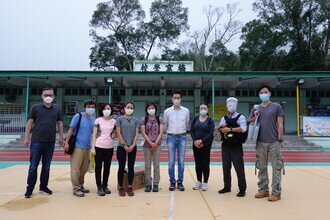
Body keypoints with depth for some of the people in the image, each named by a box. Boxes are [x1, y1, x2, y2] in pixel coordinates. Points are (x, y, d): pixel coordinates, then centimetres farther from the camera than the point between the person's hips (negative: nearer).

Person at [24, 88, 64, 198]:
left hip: (50, 142, 2)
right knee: (33, 166, 3)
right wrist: (26, 137, -1)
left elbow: (60, 123, 13)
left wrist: (61, 137, 8)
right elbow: (30, 122, 4)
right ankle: (29, 189, 14)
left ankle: (43, 187, 23)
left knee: (46, 166, 10)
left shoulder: (57, 109, 7)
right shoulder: (36, 107, 2)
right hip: (36, 141, -2)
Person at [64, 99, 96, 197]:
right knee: (75, 169, -3)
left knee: (84, 169, 14)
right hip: (78, 146, -6)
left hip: (87, 147, 6)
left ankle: (81, 186, 27)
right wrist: (66, 142, -13)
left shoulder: (93, 119, 9)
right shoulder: (78, 116, -6)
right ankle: (76, 189, 5)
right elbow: (71, 130, -7)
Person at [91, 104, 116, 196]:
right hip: (99, 147, -3)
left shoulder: (114, 121, 7)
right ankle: (99, 187, 12)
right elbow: (94, 135, -2)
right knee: (98, 167, 1)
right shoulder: (98, 120, -1)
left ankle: (105, 186, 25)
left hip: (109, 147, 3)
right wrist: (93, 147, -7)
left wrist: (112, 137, -2)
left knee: (107, 167, 10)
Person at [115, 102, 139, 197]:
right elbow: (118, 133, -6)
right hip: (122, 147, -2)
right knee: (121, 167, 3)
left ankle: (130, 187, 15)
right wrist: (125, 145, -11)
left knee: (131, 167, 6)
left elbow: (136, 134, 3)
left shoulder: (135, 120, 7)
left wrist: (133, 145, -9)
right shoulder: (120, 119, -1)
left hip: (132, 147, 2)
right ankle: (121, 188, 14)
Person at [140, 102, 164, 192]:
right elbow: (143, 133, -4)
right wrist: (151, 143, -12)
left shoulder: (159, 119, 4)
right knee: (147, 165, 5)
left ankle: (156, 184, 11)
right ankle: (148, 183, 13)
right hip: (147, 145, 0)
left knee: (156, 165, 3)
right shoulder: (143, 120, 4)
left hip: (157, 144, 0)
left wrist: (155, 143, -10)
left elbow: (161, 132, -2)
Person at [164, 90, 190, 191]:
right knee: (171, 161, 2)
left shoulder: (186, 111, 4)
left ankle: (180, 182, 14)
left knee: (181, 161, 4)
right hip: (171, 137, 0)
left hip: (182, 137, 1)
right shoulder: (167, 111, 2)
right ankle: (172, 182, 13)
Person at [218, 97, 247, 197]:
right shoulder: (224, 118, 13)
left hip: (236, 147, -5)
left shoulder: (240, 117, -3)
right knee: (226, 167, 11)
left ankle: (242, 189, 10)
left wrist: (230, 129, -20)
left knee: (239, 167, -2)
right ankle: (227, 187, 25)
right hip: (225, 146, 5)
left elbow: (243, 128, -19)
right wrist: (222, 127, -11)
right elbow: (218, 130, 11)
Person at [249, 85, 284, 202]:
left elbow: (280, 124, 0)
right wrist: (255, 117, -6)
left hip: (274, 142, -3)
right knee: (262, 167, 10)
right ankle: (263, 190, 21)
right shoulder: (256, 108, 12)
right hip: (260, 142, 4)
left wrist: (279, 140, -7)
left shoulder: (276, 107, 3)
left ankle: (276, 192, 8)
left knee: (276, 167, 0)